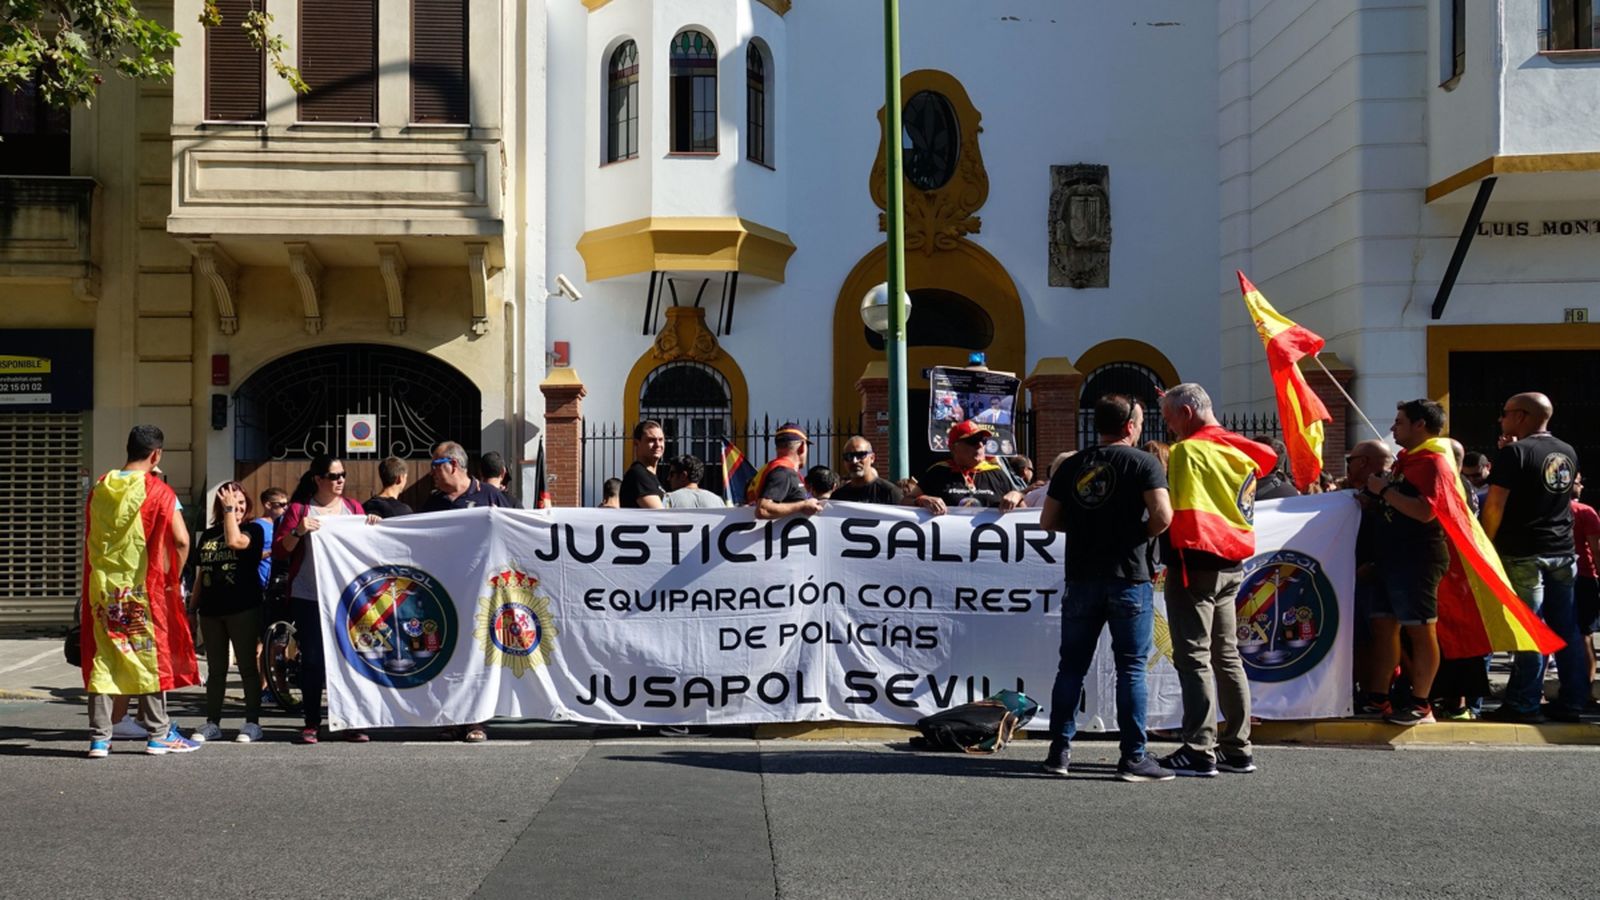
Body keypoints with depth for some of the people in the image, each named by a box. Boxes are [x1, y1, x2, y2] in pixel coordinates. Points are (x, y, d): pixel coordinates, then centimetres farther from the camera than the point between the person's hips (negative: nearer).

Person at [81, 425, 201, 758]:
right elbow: (181, 540, -15)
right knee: (151, 655, 5)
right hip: (143, 586, -4)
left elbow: (89, 536, 15)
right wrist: (173, 577, -1)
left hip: (102, 585, 4)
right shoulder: (158, 491, -8)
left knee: (103, 658, 7)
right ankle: (158, 735, 10)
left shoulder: (100, 487, 7)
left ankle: (99, 737, 6)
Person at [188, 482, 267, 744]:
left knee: (248, 667, 0)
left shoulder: (254, 530, 1)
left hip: (243, 609, -5)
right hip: (211, 610, 5)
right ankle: (212, 723, 14)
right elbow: (200, 576, 17)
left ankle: (252, 722, 4)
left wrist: (230, 509, -12)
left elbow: (234, 541, -22)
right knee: (215, 670, 9)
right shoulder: (207, 535, 15)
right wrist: (191, 608, 12)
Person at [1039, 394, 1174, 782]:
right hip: (1129, 577, -4)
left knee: (1072, 665, 11)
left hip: (1081, 576, 4)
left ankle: (1060, 750, 12)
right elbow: (1162, 516, -16)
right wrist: (1142, 533, 3)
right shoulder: (1143, 463, -5)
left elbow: (1048, 520, 8)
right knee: (1131, 667, 1)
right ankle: (1133, 757, 1)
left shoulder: (1072, 466, 8)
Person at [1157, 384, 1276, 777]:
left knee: (1193, 658, -5)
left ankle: (1199, 752, -6)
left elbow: (1180, 514, -19)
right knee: (1227, 656, 12)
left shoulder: (1187, 451, -13)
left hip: (1196, 563, -8)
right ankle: (1237, 748, 16)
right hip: (1231, 565, 8)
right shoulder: (1238, 449, 13)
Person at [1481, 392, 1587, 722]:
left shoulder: (1514, 453, -10)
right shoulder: (1568, 453, 11)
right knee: (1565, 629, 8)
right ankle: (1571, 702, 12)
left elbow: (1495, 505, -16)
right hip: (1563, 552, 7)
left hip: (1524, 554, -7)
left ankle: (1524, 704, -4)